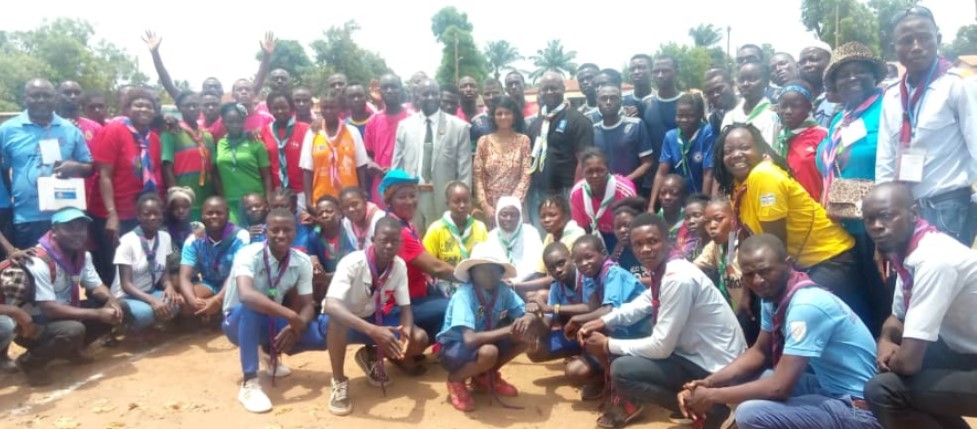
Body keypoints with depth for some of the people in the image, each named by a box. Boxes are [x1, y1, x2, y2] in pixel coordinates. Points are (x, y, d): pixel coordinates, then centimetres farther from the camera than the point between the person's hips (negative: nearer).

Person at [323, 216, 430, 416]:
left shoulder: (399, 266, -14)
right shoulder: (352, 263, -30)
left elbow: (405, 308, -11)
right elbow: (330, 306, -44)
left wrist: (406, 331, -36)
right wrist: (373, 331, -55)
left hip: (373, 317, 5)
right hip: (346, 321, -4)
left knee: (419, 339, -16)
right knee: (337, 319, -40)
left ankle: (370, 356, 10)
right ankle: (339, 382, -17)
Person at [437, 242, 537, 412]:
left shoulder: (503, 290, -12)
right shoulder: (463, 295, -29)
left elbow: (528, 313, -7)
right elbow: (469, 339, -39)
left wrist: (527, 318, -32)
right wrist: (507, 330, -34)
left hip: (484, 341, 7)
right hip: (455, 348, -6)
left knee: (524, 337, -12)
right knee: (489, 352, -36)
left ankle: (485, 377, 8)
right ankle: (456, 380, -4)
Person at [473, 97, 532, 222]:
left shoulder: (523, 140, 1)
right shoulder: (483, 141, 4)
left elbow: (525, 177, -3)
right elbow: (478, 176, 2)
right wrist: (484, 205, -7)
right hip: (490, 205, 1)